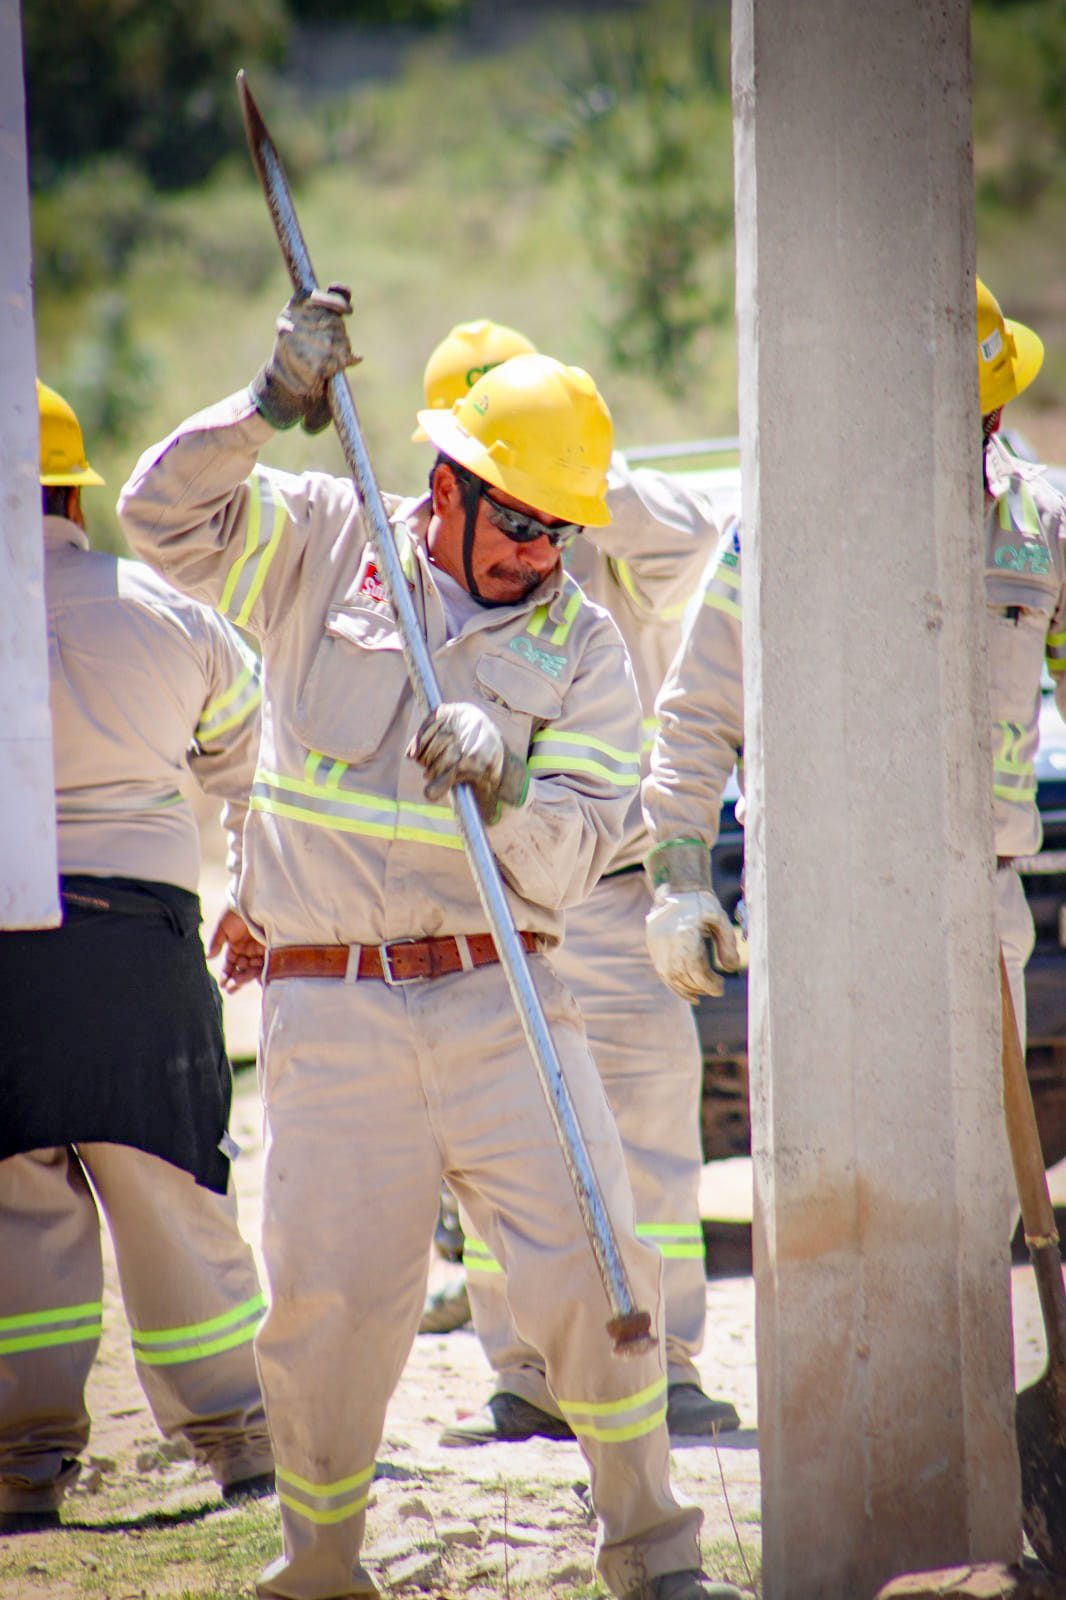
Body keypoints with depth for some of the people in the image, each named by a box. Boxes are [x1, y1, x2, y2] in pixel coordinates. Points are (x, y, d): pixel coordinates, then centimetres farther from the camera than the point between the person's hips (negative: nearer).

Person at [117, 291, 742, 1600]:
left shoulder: (581, 645, 6)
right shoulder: (323, 547, 5)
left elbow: (573, 853, -2)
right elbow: (166, 518, -6)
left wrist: (507, 788, -22)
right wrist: (272, 405, -16)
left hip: (498, 1001, 1)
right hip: (329, 1011, -1)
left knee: (590, 1267, -7)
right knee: (332, 1294, -2)